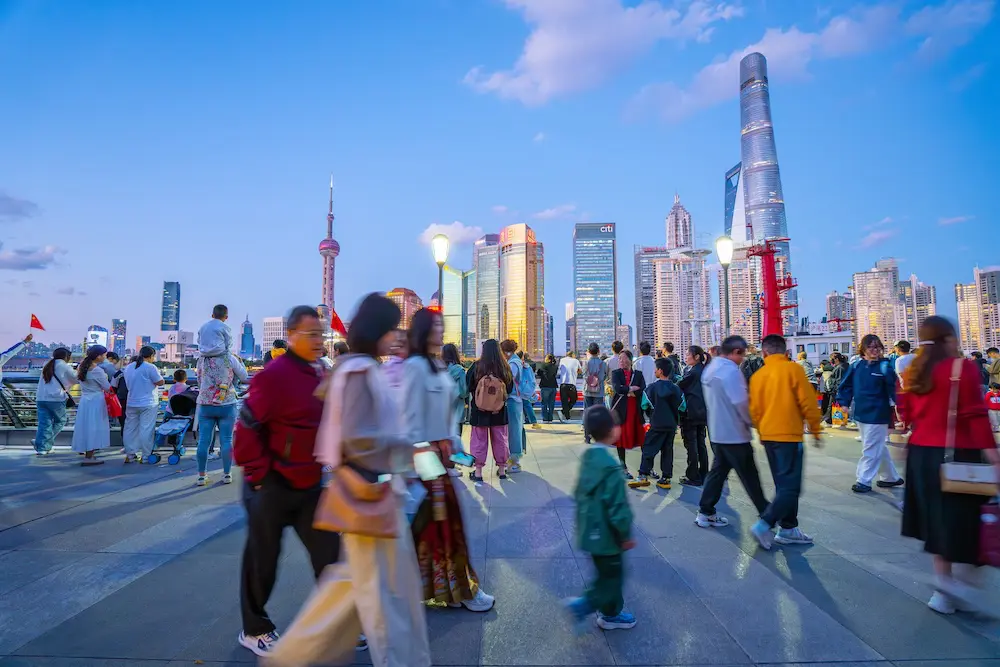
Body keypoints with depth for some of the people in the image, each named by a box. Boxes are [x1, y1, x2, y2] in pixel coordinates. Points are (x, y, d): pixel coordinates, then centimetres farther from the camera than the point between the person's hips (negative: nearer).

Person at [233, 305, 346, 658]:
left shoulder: (319, 375, 6)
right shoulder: (274, 375, -19)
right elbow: (246, 429, -20)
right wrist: (259, 474, -16)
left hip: (309, 485, 7)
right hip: (273, 487, -7)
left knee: (330, 554, 11)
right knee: (262, 560, 11)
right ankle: (254, 630, 33)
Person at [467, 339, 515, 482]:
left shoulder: (476, 366, -14)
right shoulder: (505, 368, -10)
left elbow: (468, 386, -4)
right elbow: (510, 389, 1)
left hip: (478, 410, -1)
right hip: (499, 411, 2)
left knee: (479, 439, 9)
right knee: (500, 439, 15)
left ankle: (478, 471, 13)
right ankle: (502, 469, 25)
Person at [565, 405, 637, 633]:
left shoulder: (588, 456, -1)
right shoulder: (610, 466, -27)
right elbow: (617, 505, -23)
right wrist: (626, 534, -10)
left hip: (591, 530, 9)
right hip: (606, 533, -9)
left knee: (609, 572, 22)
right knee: (610, 574, 10)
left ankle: (611, 613, 34)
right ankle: (583, 605, 9)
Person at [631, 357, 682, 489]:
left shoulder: (652, 387, -8)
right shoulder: (676, 389, 3)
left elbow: (644, 405, -1)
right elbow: (681, 407, 6)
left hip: (657, 425, -4)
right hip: (672, 425, 4)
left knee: (648, 449, 2)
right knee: (667, 451, 10)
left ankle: (643, 476, -2)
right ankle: (666, 478, 12)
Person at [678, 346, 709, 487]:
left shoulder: (693, 372, -16)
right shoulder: (704, 371, 10)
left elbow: (679, 386, -9)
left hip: (690, 413, -8)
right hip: (702, 413, 9)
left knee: (691, 445, -2)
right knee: (700, 443, 14)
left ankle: (693, 477, 2)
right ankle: (703, 475, 20)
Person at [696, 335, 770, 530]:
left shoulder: (710, 369, 10)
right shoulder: (731, 370, -19)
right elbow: (741, 403, -19)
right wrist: (754, 422, -4)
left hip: (717, 431, 9)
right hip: (734, 433, -9)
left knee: (718, 471, 14)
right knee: (749, 477, 4)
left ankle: (706, 512, 17)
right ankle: (766, 514, 17)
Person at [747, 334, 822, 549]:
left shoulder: (758, 376, 4)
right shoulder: (793, 369, -8)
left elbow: (754, 410, 7)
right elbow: (808, 403, -8)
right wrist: (815, 431, 6)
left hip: (768, 437, 6)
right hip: (789, 436, -6)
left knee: (784, 485, 16)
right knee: (791, 487, -2)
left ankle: (788, 528, 22)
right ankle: (764, 524, -11)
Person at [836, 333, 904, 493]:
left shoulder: (884, 366, -11)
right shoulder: (856, 366, 4)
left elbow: (893, 387, -20)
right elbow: (847, 385, 10)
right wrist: (844, 402, 2)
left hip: (877, 415, -6)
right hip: (861, 413, 6)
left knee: (871, 449, 1)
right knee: (878, 447, 19)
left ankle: (864, 481, 10)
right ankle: (892, 477, 34)